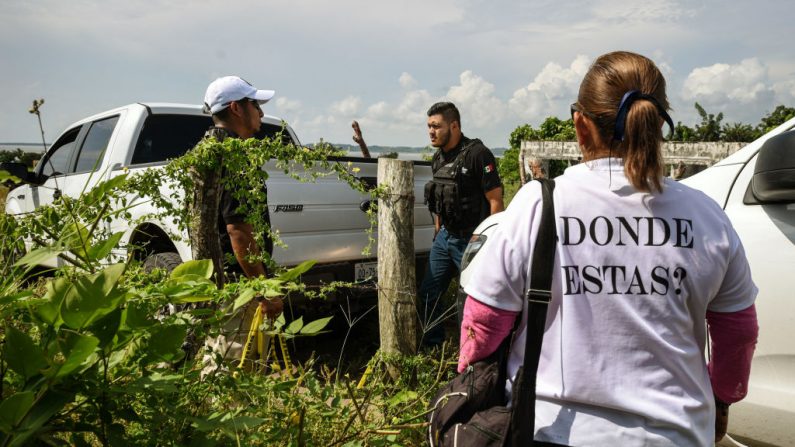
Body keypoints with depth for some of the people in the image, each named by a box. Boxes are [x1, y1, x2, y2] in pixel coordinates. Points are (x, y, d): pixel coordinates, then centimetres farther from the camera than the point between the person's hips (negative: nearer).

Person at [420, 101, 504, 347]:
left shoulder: (477, 154, -17)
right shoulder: (438, 157, 8)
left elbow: (495, 200, -17)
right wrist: (437, 230, 18)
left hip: (470, 240, -8)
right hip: (444, 237, 8)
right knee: (427, 294, 13)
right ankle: (433, 345, 30)